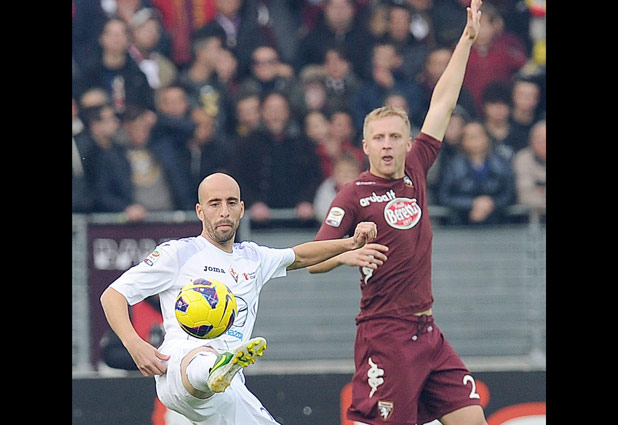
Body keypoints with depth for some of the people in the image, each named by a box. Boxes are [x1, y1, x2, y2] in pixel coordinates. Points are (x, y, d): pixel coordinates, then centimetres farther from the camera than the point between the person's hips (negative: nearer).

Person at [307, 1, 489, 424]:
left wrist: (467, 40, 18)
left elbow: (442, 104, 16)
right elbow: (313, 260, -11)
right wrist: (346, 255, -32)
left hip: (428, 331, 7)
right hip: (385, 335, -7)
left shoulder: (414, 171, 11)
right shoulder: (355, 194, -6)